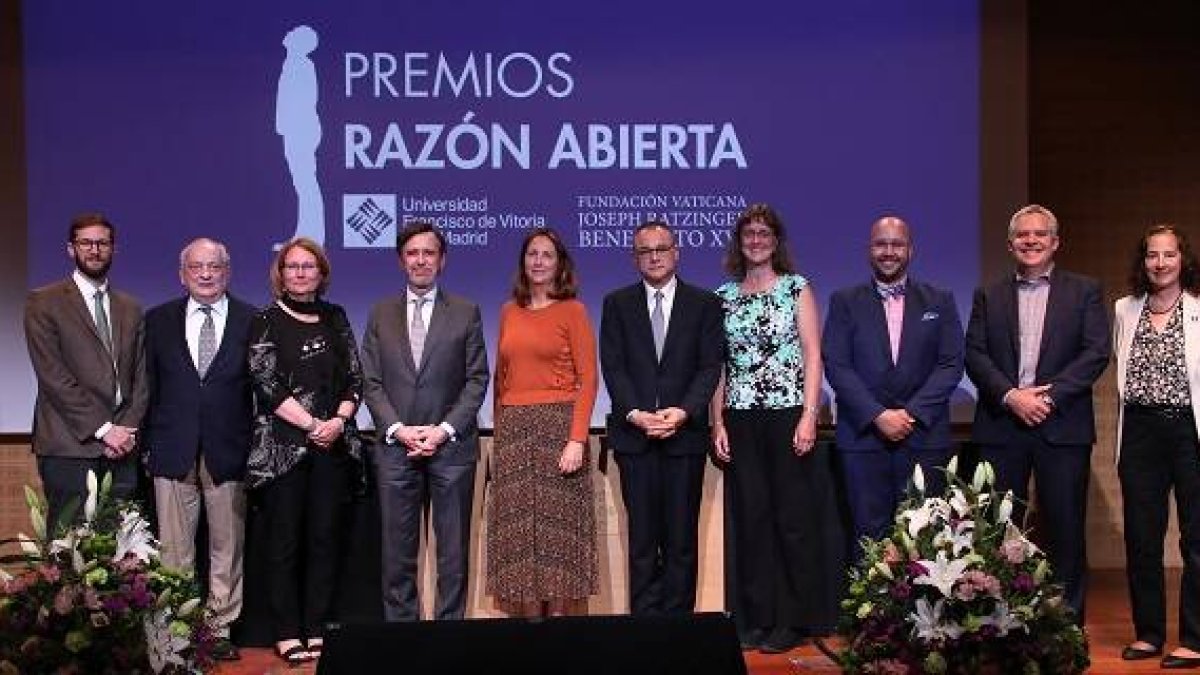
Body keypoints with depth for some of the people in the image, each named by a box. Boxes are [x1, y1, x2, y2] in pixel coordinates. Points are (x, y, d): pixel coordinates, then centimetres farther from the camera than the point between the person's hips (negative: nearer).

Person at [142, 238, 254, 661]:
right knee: (174, 549, 5)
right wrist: (146, 444, 4)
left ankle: (221, 629, 17)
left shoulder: (252, 321, 2)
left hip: (229, 452, -1)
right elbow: (148, 386, 8)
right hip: (173, 452, 1)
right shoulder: (158, 320, 7)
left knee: (227, 548, 7)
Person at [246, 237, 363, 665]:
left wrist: (339, 421, -9)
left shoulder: (336, 319, 11)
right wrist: (312, 425, -13)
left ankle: (317, 629, 13)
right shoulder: (266, 322, 1)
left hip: (334, 447, 3)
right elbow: (268, 384, -7)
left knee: (325, 539, 5)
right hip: (282, 448, -3)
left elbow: (355, 380, 9)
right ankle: (287, 633, 9)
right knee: (285, 542, 2)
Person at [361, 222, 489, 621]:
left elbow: (476, 380, 1)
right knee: (398, 551, 5)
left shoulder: (465, 312, 5)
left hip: (451, 446, -1)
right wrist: (398, 429, -9)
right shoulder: (381, 315, 9)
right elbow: (371, 383, 5)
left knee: (453, 550, 4)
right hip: (396, 447, 1)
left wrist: (444, 430, -10)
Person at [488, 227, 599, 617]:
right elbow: (500, 377, 16)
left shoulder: (572, 311, 0)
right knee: (517, 527, 5)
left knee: (556, 525, -1)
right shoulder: (509, 312, 14)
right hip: (513, 429, 4)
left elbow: (587, 379, -5)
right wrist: (499, 430, 7)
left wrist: (577, 439, -15)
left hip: (557, 425, -4)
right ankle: (527, 613, 12)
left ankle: (559, 611, 6)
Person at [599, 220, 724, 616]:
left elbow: (711, 366, 1)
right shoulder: (617, 304, 10)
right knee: (642, 536, 2)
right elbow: (613, 367, 2)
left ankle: (678, 617, 7)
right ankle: (644, 619, 7)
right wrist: (635, 413, -12)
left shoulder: (704, 304, 8)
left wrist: (683, 412, -13)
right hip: (634, 434, 1)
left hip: (685, 432, 0)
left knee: (682, 536, 1)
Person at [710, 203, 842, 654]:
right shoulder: (723, 296, 10)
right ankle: (759, 618, 14)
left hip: (789, 415, -3)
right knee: (751, 518, 5)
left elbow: (813, 356, -3)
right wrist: (718, 423, 3)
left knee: (795, 517, 0)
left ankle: (796, 619, 10)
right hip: (741, 421, 3)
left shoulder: (797, 288, 2)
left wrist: (809, 417, -11)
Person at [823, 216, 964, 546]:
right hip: (863, 435, 0)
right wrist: (878, 415, -12)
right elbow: (836, 365, -1)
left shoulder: (939, 301, 11)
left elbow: (951, 364, 2)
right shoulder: (845, 302, 8)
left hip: (924, 435, 1)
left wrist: (912, 413, -10)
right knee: (870, 534, 0)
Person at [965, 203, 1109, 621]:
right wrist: (1010, 395, -12)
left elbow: (1096, 353, -2)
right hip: (1001, 426, 1)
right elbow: (974, 354, 3)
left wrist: (1049, 396, -13)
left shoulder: (1084, 292, 8)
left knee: (1064, 526, 2)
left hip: (1063, 426, -1)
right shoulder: (988, 296, 12)